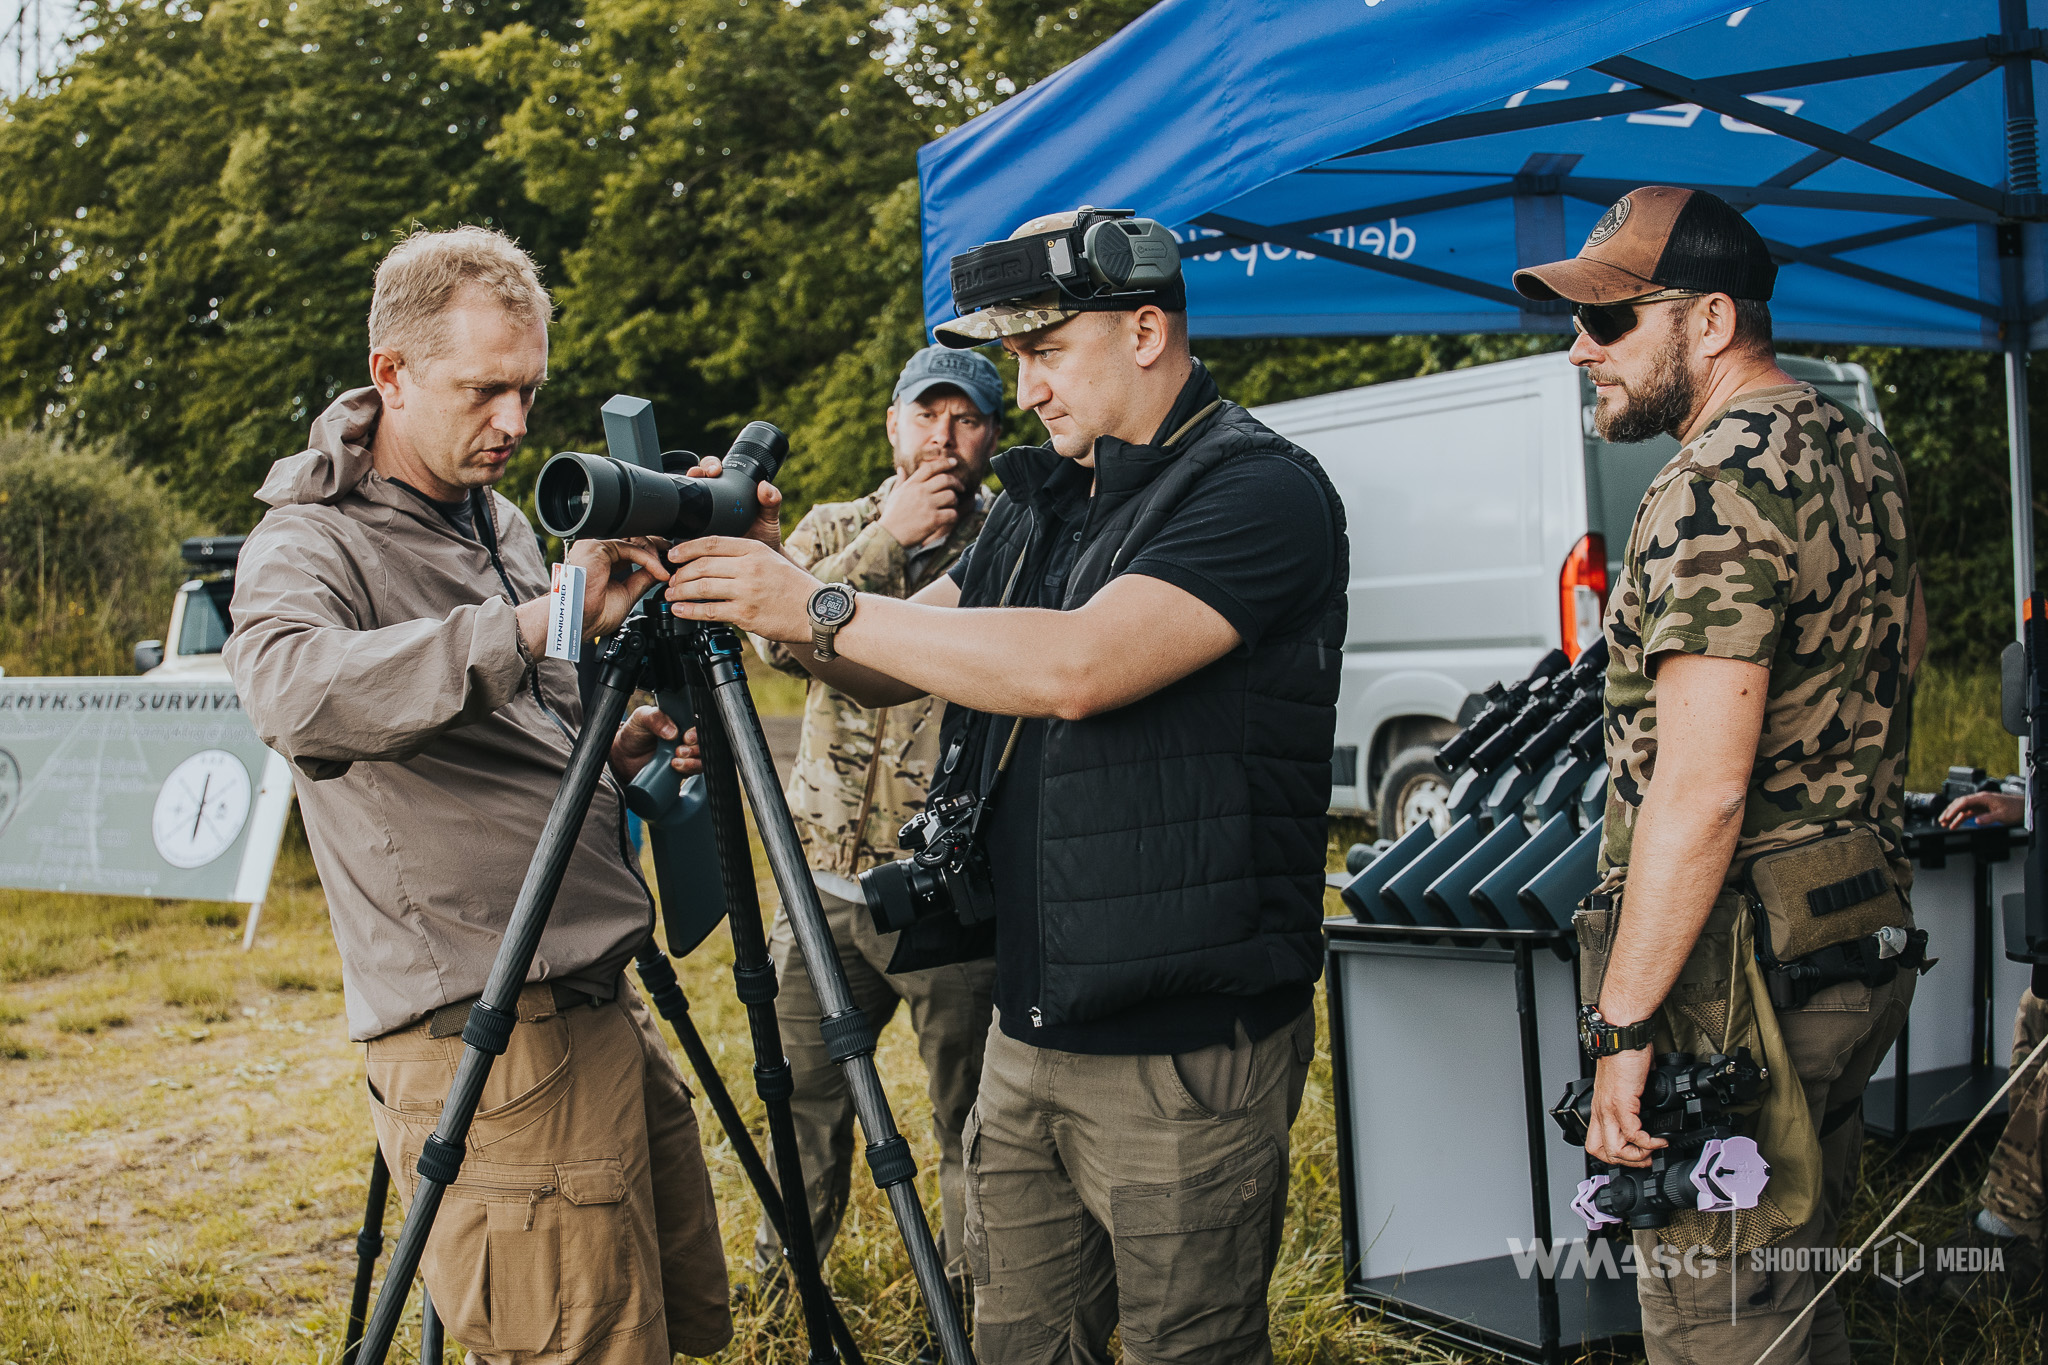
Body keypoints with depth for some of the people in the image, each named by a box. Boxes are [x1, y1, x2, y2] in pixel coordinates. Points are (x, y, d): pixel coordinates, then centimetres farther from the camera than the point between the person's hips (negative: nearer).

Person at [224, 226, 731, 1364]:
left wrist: (611, 749, 6)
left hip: (605, 1007, 9)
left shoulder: (501, 521, 16)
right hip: (484, 1046, -9)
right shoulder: (307, 544, -9)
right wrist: (538, 621, -36)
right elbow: (294, 693, -33)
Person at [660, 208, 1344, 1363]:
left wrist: (821, 608, -21)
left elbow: (1076, 667, -26)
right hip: (1029, 1033, 8)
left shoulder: (1264, 492, -12)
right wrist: (773, 578, -4)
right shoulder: (1043, 504, 14)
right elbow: (888, 673, 15)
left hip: (1185, 1051, -7)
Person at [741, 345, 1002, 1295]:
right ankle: (781, 1276, 34)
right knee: (803, 1092, 14)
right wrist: (886, 541, -14)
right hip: (824, 880, 3)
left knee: (970, 1114, 6)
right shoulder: (832, 530, 10)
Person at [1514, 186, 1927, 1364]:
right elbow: (1908, 645, 29)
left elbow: (1701, 788, -25)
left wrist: (1623, 1023, -23)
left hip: (1740, 965, -10)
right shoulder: (1859, 447, 11)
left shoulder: (1716, 487, -19)